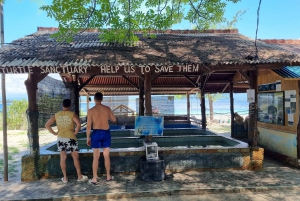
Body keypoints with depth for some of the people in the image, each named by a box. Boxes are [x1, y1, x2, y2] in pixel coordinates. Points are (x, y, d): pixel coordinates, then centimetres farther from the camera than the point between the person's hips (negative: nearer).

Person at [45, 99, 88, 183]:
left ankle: (65, 178, 17)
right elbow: (79, 124, -24)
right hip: (70, 138, -3)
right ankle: (79, 176, 14)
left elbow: (47, 125, 4)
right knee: (76, 158, 7)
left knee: (63, 158, 10)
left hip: (60, 138, 4)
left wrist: (54, 133, 6)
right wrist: (75, 132, -10)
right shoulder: (72, 114, -9)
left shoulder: (56, 115, 4)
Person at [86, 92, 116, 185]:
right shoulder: (107, 108, -3)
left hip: (96, 133, -2)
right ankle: (108, 176, 24)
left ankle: (94, 179, 12)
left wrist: (88, 137, 3)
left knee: (96, 157, 5)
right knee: (106, 156, 13)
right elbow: (114, 119, 9)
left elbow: (88, 126, -7)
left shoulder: (91, 110, -8)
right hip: (106, 133, 2)